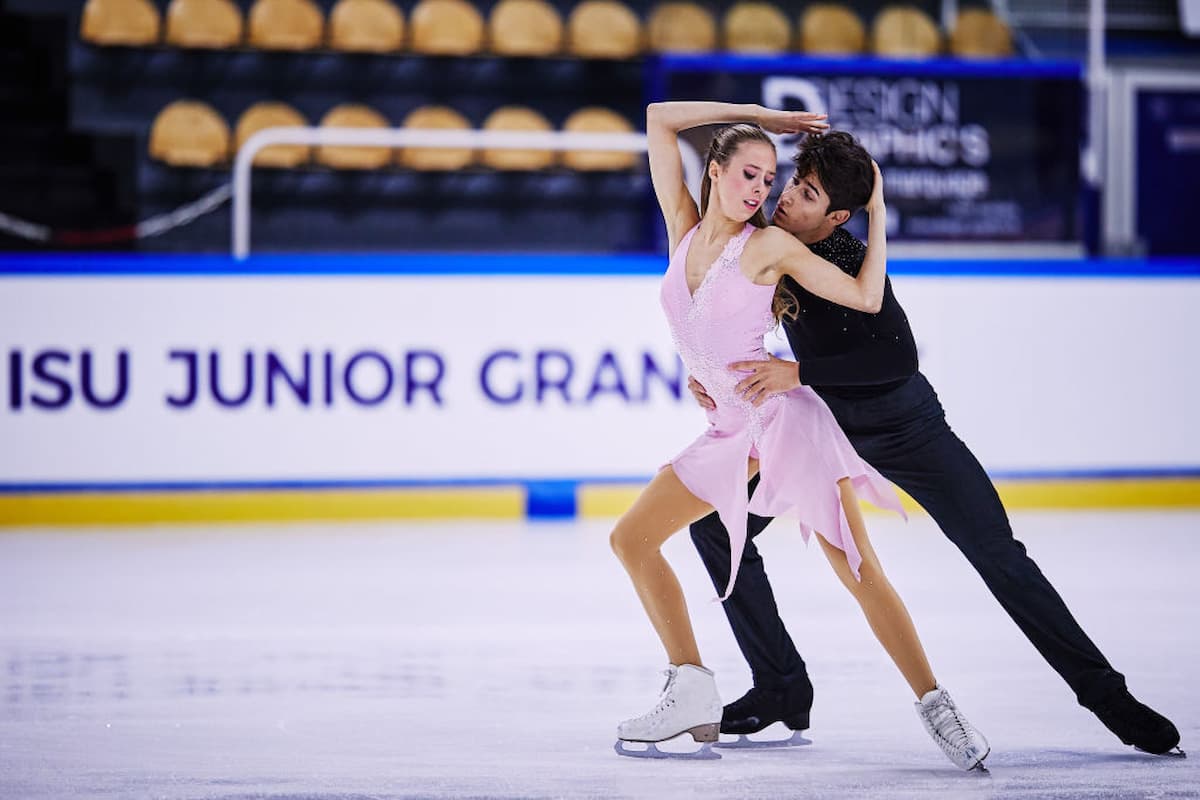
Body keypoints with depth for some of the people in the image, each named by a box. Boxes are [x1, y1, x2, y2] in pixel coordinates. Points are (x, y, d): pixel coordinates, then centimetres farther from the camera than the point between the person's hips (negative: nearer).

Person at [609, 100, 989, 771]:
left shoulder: (770, 246, -8)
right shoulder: (685, 230, 6)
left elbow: (866, 297, -8)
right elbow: (660, 120, 6)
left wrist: (877, 212, -7)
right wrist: (756, 114, 6)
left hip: (787, 416, -6)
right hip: (733, 429, 6)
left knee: (860, 571, -11)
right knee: (632, 539, 4)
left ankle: (936, 707, -11)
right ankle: (694, 698, 4)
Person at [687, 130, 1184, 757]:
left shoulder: (850, 265, -31)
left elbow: (898, 358, -45)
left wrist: (798, 373, -50)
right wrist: (703, 369, -16)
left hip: (903, 428, -6)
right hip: (818, 423, 6)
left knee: (998, 556, -8)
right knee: (716, 525, -6)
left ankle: (1104, 693, 3)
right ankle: (781, 687, 5)